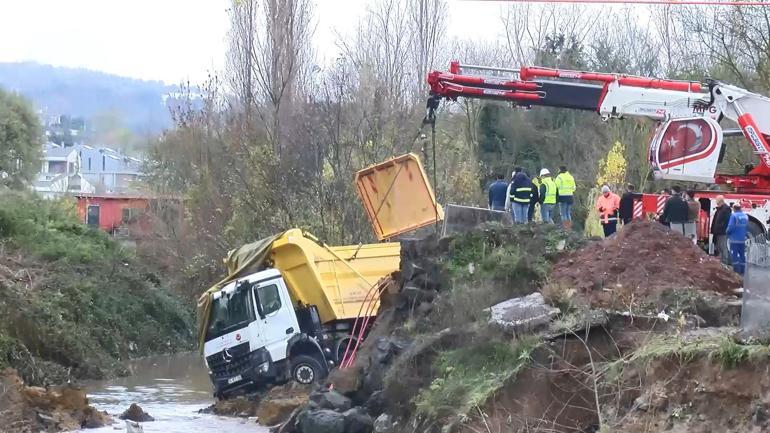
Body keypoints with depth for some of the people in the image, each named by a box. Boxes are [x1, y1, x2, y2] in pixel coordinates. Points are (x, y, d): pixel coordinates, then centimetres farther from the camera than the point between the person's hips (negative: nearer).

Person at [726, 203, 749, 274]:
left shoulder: (734, 215, -13)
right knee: (742, 255, 13)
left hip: (735, 239, -6)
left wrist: (727, 232, 2)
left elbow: (730, 227, -17)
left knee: (735, 255, -2)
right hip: (742, 239, 6)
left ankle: (736, 270, -6)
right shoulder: (745, 216, 7)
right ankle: (742, 271, 16)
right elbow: (747, 228, 13)